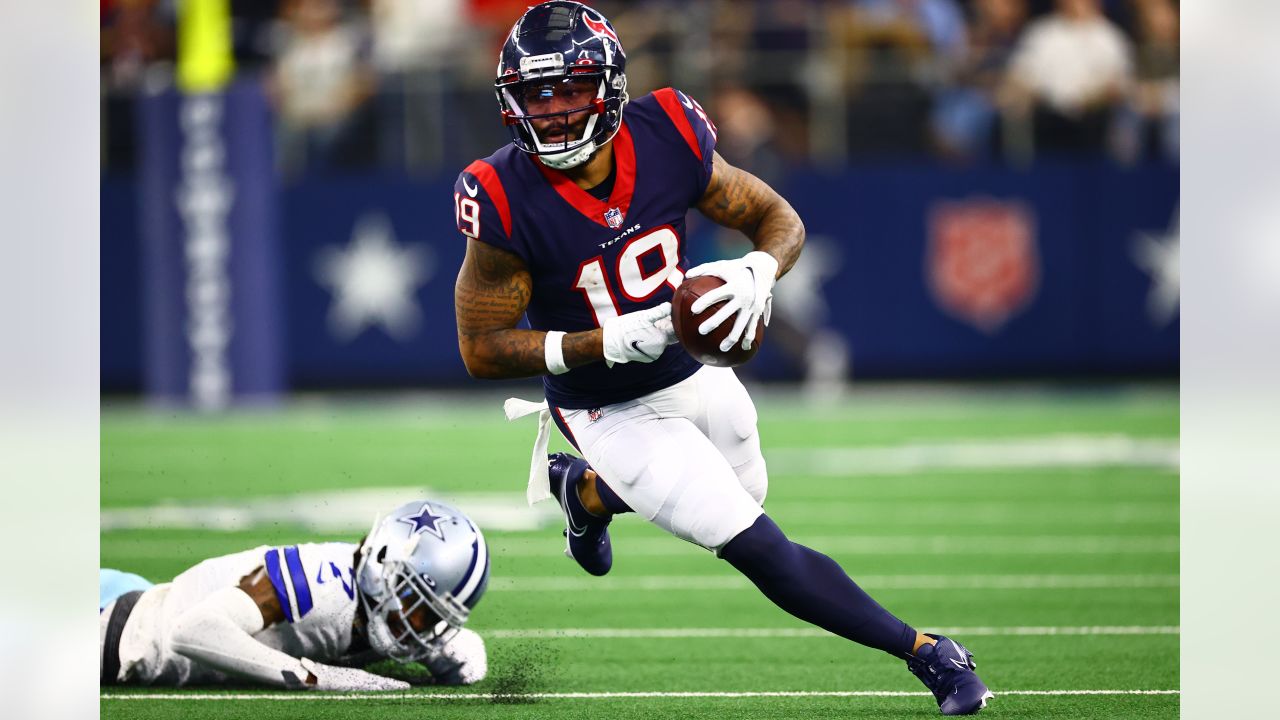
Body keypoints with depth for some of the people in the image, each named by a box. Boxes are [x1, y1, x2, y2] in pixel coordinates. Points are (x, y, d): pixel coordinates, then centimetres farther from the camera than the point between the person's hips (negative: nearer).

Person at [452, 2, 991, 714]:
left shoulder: (665, 141, -17)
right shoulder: (507, 203, -26)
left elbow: (780, 219, -4)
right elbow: (482, 349, -20)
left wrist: (758, 272, -28)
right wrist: (608, 344, -30)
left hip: (699, 373, 5)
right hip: (614, 411, -5)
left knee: (743, 497, 29)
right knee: (763, 549, -12)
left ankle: (586, 490, 49)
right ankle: (925, 651, 2)